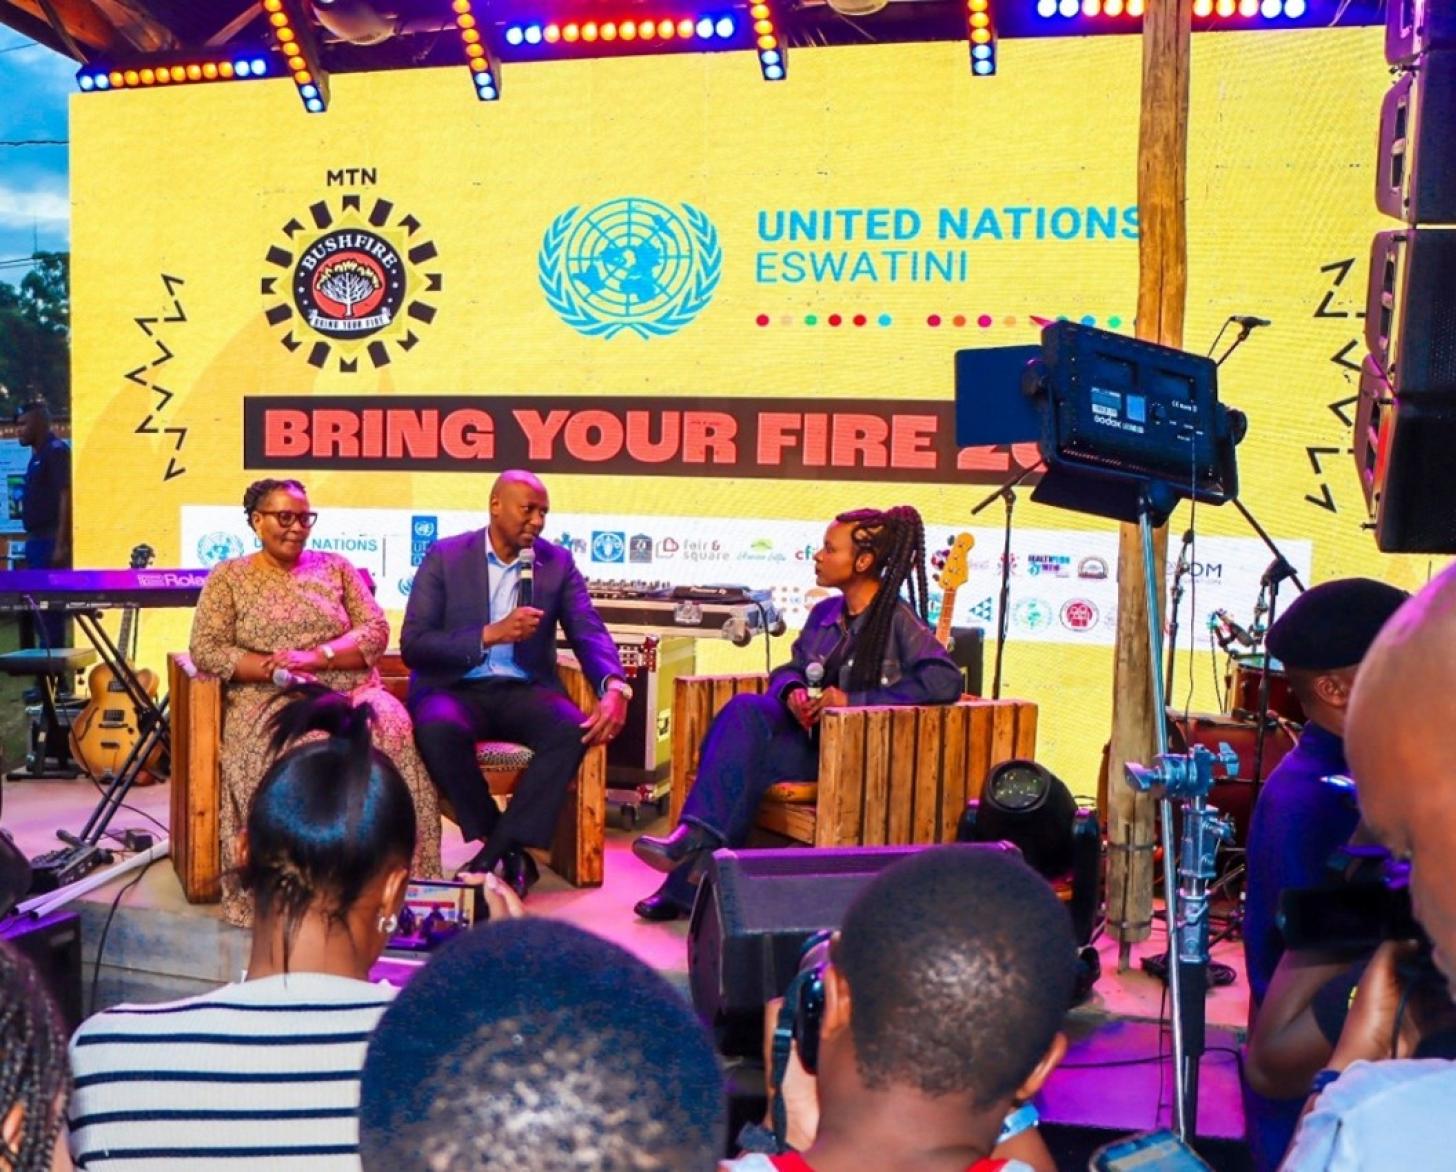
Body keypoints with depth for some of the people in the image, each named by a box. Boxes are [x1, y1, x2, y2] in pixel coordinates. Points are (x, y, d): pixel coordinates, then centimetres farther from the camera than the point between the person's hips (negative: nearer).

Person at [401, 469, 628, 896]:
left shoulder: (558, 562, 6)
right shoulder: (445, 556, 0)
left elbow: (590, 633, -4)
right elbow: (412, 645, -7)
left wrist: (615, 689, -25)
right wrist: (491, 634, -21)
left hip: (524, 690, 2)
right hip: (454, 688, -2)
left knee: (572, 729, -30)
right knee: (439, 729, -36)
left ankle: (495, 853, -19)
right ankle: (510, 852, -16)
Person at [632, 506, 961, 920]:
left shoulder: (897, 618, -10)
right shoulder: (825, 612, 12)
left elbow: (946, 681, -22)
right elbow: (790, 669, 18)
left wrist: (854, 699, -22)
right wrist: (792, 692, -9)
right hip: (810, 733, 6)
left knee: (739, 761, -26)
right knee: (744, 709, -23)